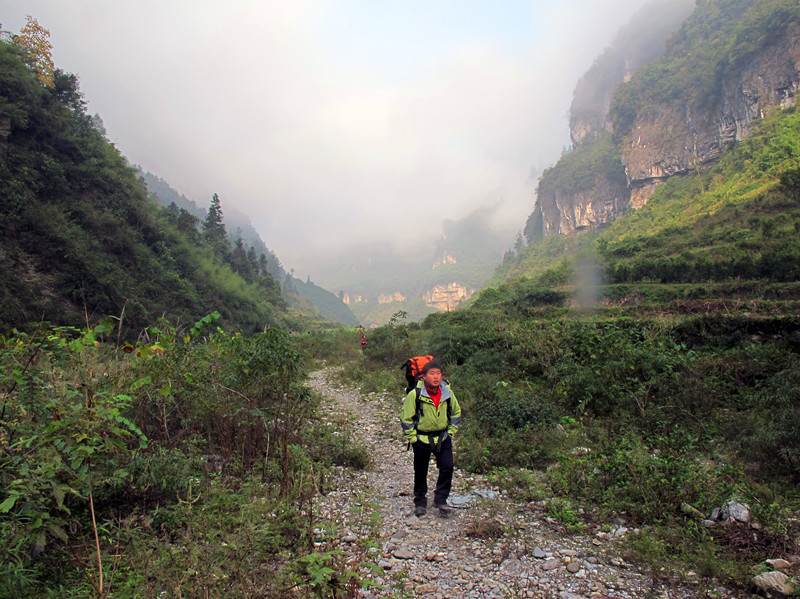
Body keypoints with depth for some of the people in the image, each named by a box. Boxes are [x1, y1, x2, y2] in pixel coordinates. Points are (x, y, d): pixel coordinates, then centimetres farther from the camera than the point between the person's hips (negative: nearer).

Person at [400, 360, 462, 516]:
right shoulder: (415, 394, -19)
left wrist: (451, 432, 6)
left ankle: (440, 499, 13)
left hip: (443, 438, 3)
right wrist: (412, 438, -9)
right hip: (421, 438, -2)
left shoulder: (448, 393, -8)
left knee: (447, 467, -6)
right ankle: (420, 502, 27)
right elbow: (405, 418, -9)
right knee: (420, 472, 9)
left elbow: (456, 413, 10)